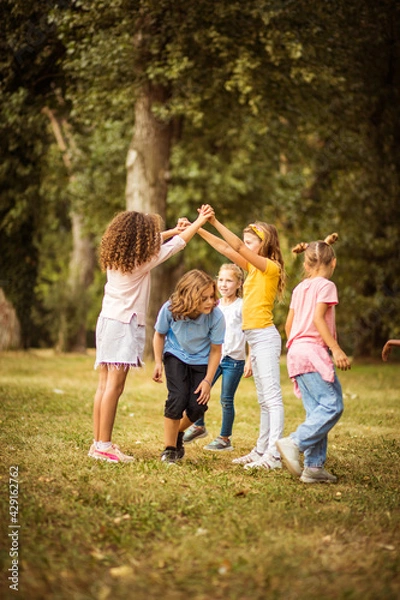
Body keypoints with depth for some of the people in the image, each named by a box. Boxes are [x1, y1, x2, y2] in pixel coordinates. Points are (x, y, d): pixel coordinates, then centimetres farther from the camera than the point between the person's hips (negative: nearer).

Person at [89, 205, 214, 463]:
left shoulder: (114, 257, 9)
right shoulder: (142, 260, -10)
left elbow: (147, 243, 28)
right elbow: (178, 244, 2)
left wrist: (174, 230, 35)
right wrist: (199, 221, 14)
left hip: (107, 321, 8)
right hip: (124, 325, -8)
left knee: (105, 385, 7)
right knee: (114, 386, -9)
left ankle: (98, 443, 9)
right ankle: (104, 445, -9)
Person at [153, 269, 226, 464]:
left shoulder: (216, 316, -29)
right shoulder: (170, 309, -27)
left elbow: (215, 350, -15)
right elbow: (159, 334, -5)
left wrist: (208, 380, -16)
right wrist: (158, 363, -11)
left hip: (201, 361, 1)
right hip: (176, 356, -1)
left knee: (197, 406, -10)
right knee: (178, 398, -21)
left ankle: (178, 432, 24)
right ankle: (169, 448, -4)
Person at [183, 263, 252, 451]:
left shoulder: (242, 306, -5)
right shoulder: (215, 305, 10)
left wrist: (250, 361, -12)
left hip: (234, 359, -5)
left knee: (226, 400, 1)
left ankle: (225, 439, 13)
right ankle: (199, 426, 21)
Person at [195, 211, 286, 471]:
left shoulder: (271, 267, -9)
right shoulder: (254, 267, 16)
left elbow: (238, 247, -19)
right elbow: (226, 248, 16)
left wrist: (215, 222, -19)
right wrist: (198, 229, 13)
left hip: (265, 336, -10)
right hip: (255, 337, 10)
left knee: (272, 396, -13)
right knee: (264, 399, 12)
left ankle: (274, 455, -17)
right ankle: (262, 450, 18)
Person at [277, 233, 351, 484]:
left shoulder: (300, 288, 18)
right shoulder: (326, 285, -3)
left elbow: (289, 324, 19)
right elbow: (318, 318, -15)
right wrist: (336, 350, -19)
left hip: (296, 351, 8)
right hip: (314, 350, -8)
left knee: (317, 411, 7)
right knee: (332, 405, -11)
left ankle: (314, 466, 2)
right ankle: (294, 443, -22)